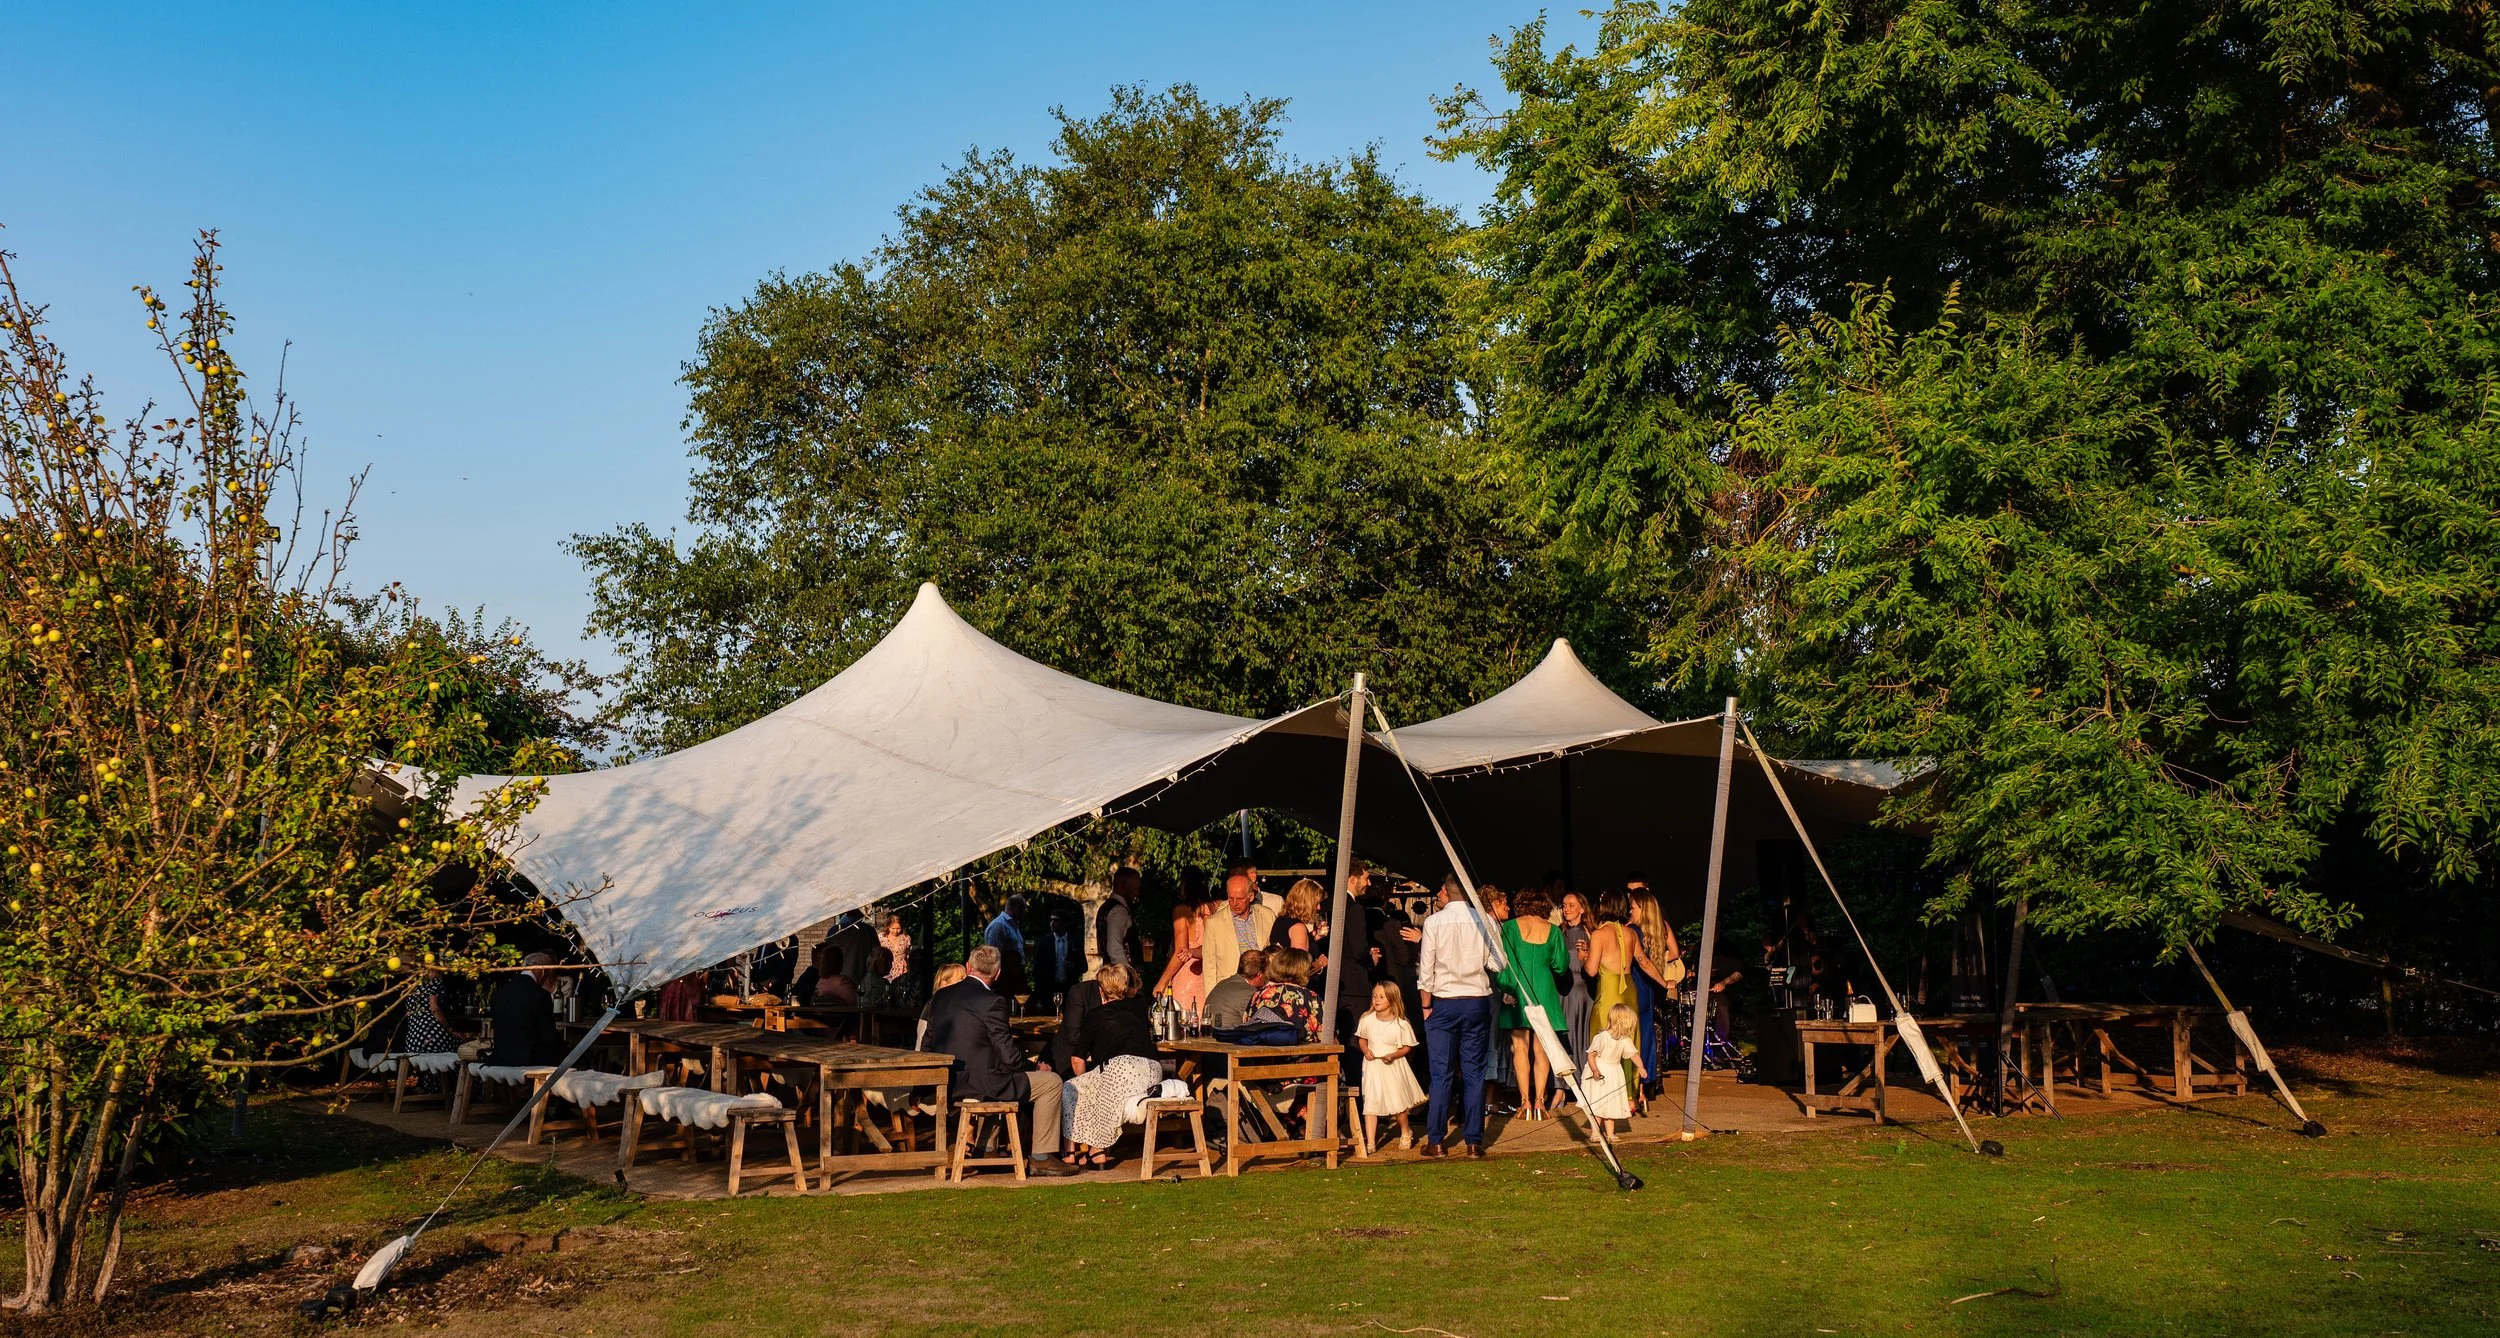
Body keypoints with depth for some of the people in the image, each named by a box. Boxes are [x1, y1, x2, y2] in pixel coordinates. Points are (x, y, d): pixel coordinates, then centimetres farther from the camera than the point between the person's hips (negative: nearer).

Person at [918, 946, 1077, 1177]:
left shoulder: (940, 996, 7)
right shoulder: (992, 1002, -15)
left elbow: (927, 1046, 14)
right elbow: (1009, 1056, -14)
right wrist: (1035, 1067, 5)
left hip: (947, 1087, 8)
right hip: (978, 1085, -8)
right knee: (1051, 1081, 3)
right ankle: (1042, 1158, 6)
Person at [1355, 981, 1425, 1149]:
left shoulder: (1401, 1024, -10)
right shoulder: (1367, 1020, -2)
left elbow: (1407, 1047, -2)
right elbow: (1361, 1038, 13)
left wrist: (1394, 1055, -18)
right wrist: (1366, 1050, -6)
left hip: (1393, 1066, -2)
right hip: (1372, 1065, 2)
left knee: (1398, 1101, 5)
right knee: (1370, 1103, -4)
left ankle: (1405, 1133, 32)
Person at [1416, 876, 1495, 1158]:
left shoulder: (1434, 922, -6)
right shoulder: (1484, 921, -2)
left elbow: (1426, 968, -4)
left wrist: (1426, 1006, 4)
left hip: (1444, 1003, -1)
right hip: (1478, 1001, 1)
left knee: (1442, 1073, 3)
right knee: (1474, 1072, 6)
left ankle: (1435, 1141, 5)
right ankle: (1474, 1141, 6)